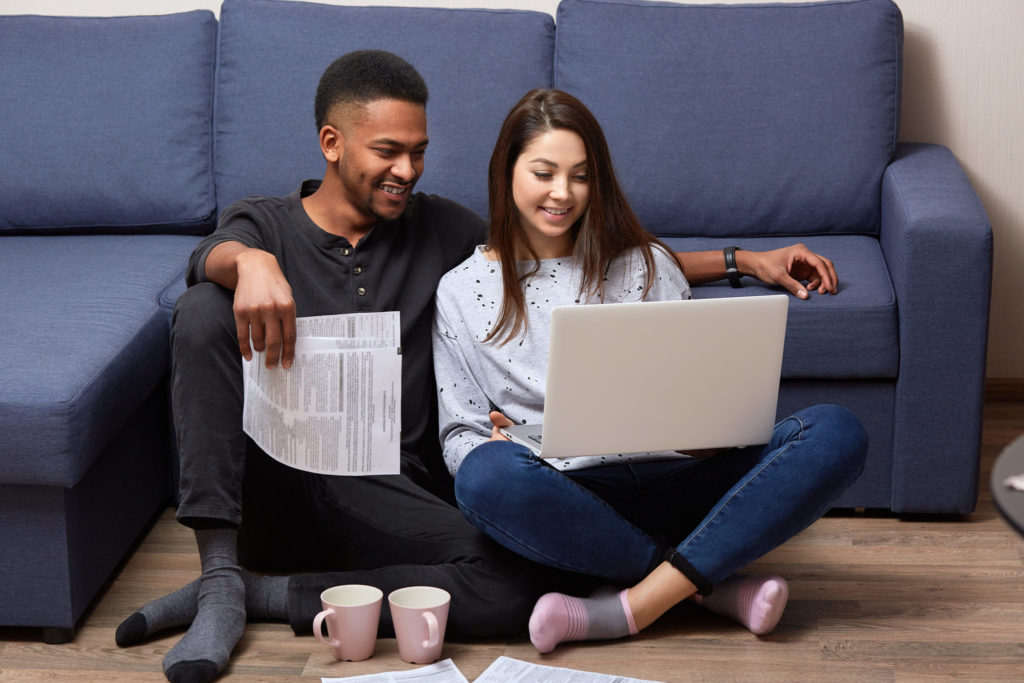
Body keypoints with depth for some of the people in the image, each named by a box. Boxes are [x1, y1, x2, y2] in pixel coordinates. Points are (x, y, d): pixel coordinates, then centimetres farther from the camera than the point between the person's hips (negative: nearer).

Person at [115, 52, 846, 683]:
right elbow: (213, 258, -17)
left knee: (520, 587, -28)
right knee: (204, 311, -26)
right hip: (263, 482, -2)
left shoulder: (438, 229, 14)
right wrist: (252, 264, -43)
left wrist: (743, 260, 10)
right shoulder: (265, 222, 8)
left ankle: (250, 593, -19)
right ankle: (220, 575, -27)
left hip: (382, 499, 2)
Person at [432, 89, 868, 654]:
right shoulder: (461, 291, 11)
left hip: (674, 476, 2)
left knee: (836, 432, -22)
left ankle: (633, 606, -30)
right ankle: (711, 582, -22)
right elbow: (458, 432, 10)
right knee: (487, 476, -38)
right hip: (567, 496, -2)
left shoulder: (646, 264, 16)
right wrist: (491, 443, -14)